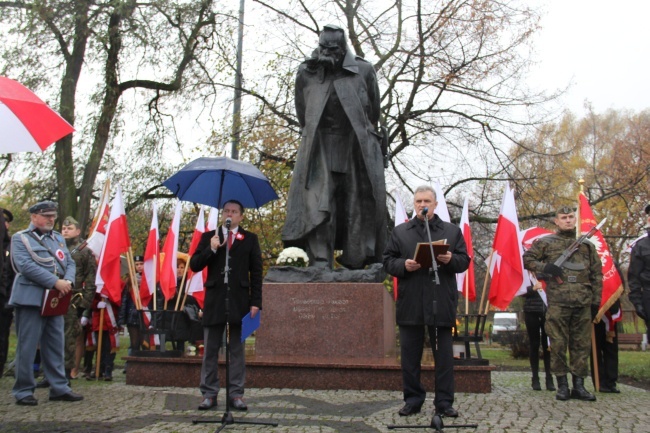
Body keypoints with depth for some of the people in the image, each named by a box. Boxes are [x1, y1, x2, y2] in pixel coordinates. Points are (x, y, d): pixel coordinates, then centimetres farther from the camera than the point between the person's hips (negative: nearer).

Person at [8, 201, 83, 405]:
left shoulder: (59, 238, 17)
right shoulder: (20, 238, -2)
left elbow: (70, 263, 13)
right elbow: (26, 266, -15)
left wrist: (68, 281, -9)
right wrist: (55, 282, -20)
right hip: (30, 299, -6)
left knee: (55, 346, 9)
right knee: (27, 346, -1)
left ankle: (59, 388, 15)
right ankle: (23, 390, 8)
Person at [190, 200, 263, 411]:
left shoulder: (250, 239, 8)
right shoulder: (208, 237, 12)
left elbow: (256, 272, 4)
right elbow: (194, 265, 5)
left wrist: (255, 302, -4)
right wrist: (211, 249, -11)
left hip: (239, 300, -1)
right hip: (214, 299, 1)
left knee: (237, 350, 3)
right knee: (210, 350, 4)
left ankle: (236, 393, 9)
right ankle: (209, 393, 11)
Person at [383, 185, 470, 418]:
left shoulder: (452, 231, 11)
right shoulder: (400, 232, 12)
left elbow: (464, 260, 8)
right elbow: (388, 261, 8)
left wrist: (451, 260, -13)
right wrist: (403, 265, -12)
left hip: (441, 302, -1)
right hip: (409, 303, 1)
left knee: (444, 355, 3)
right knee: (410, 354, 6)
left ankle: (444, 402, 13)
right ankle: (413, 399, 18)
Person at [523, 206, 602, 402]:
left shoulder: (587, 245, 16)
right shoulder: (546, 242, 8)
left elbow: (597, 274, 16)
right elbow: (527, 259, 6)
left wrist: (596, 300, 9)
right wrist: (545, 267, -10)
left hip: (583, 303, 3)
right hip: (558, 302, -3)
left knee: (582, 344, 5)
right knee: (558, 344, -1)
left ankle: (579, 385, 12)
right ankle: (562, 385, 7)